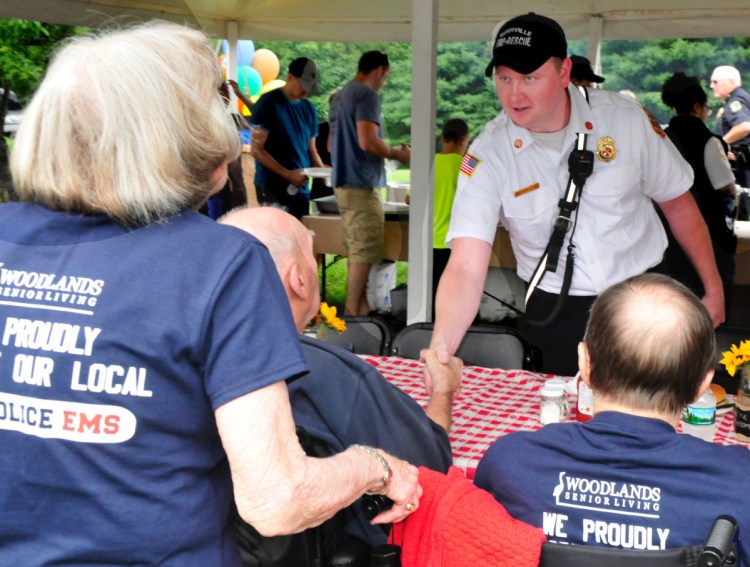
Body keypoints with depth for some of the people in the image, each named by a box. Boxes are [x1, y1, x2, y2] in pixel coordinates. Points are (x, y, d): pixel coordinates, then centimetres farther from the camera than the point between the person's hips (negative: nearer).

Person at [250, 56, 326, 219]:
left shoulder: (309, 109, 12)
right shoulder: (268, 103, -5)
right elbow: (257, 150, -10)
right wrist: (287, 174, -17)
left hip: (301, 187, 6)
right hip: (272, 187, -6)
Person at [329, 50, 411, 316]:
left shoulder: (340, 97, 17)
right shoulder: (367, 95, -12)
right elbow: (368, 142, -22)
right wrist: (398, 153, -6)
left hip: (342, 183, 10)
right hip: (361, 185, -10)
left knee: (357, 251, 13)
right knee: (364, 254, -4)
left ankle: (361, 308, 17)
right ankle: (353, 312, -1)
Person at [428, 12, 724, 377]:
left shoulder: (627, 119, -11)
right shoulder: (486, 156, -15)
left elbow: (677, 202, 4)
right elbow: (466, 268, -24)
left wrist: (713, 288, 8)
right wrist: (440, 347, -40)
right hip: (557, 316, -1)